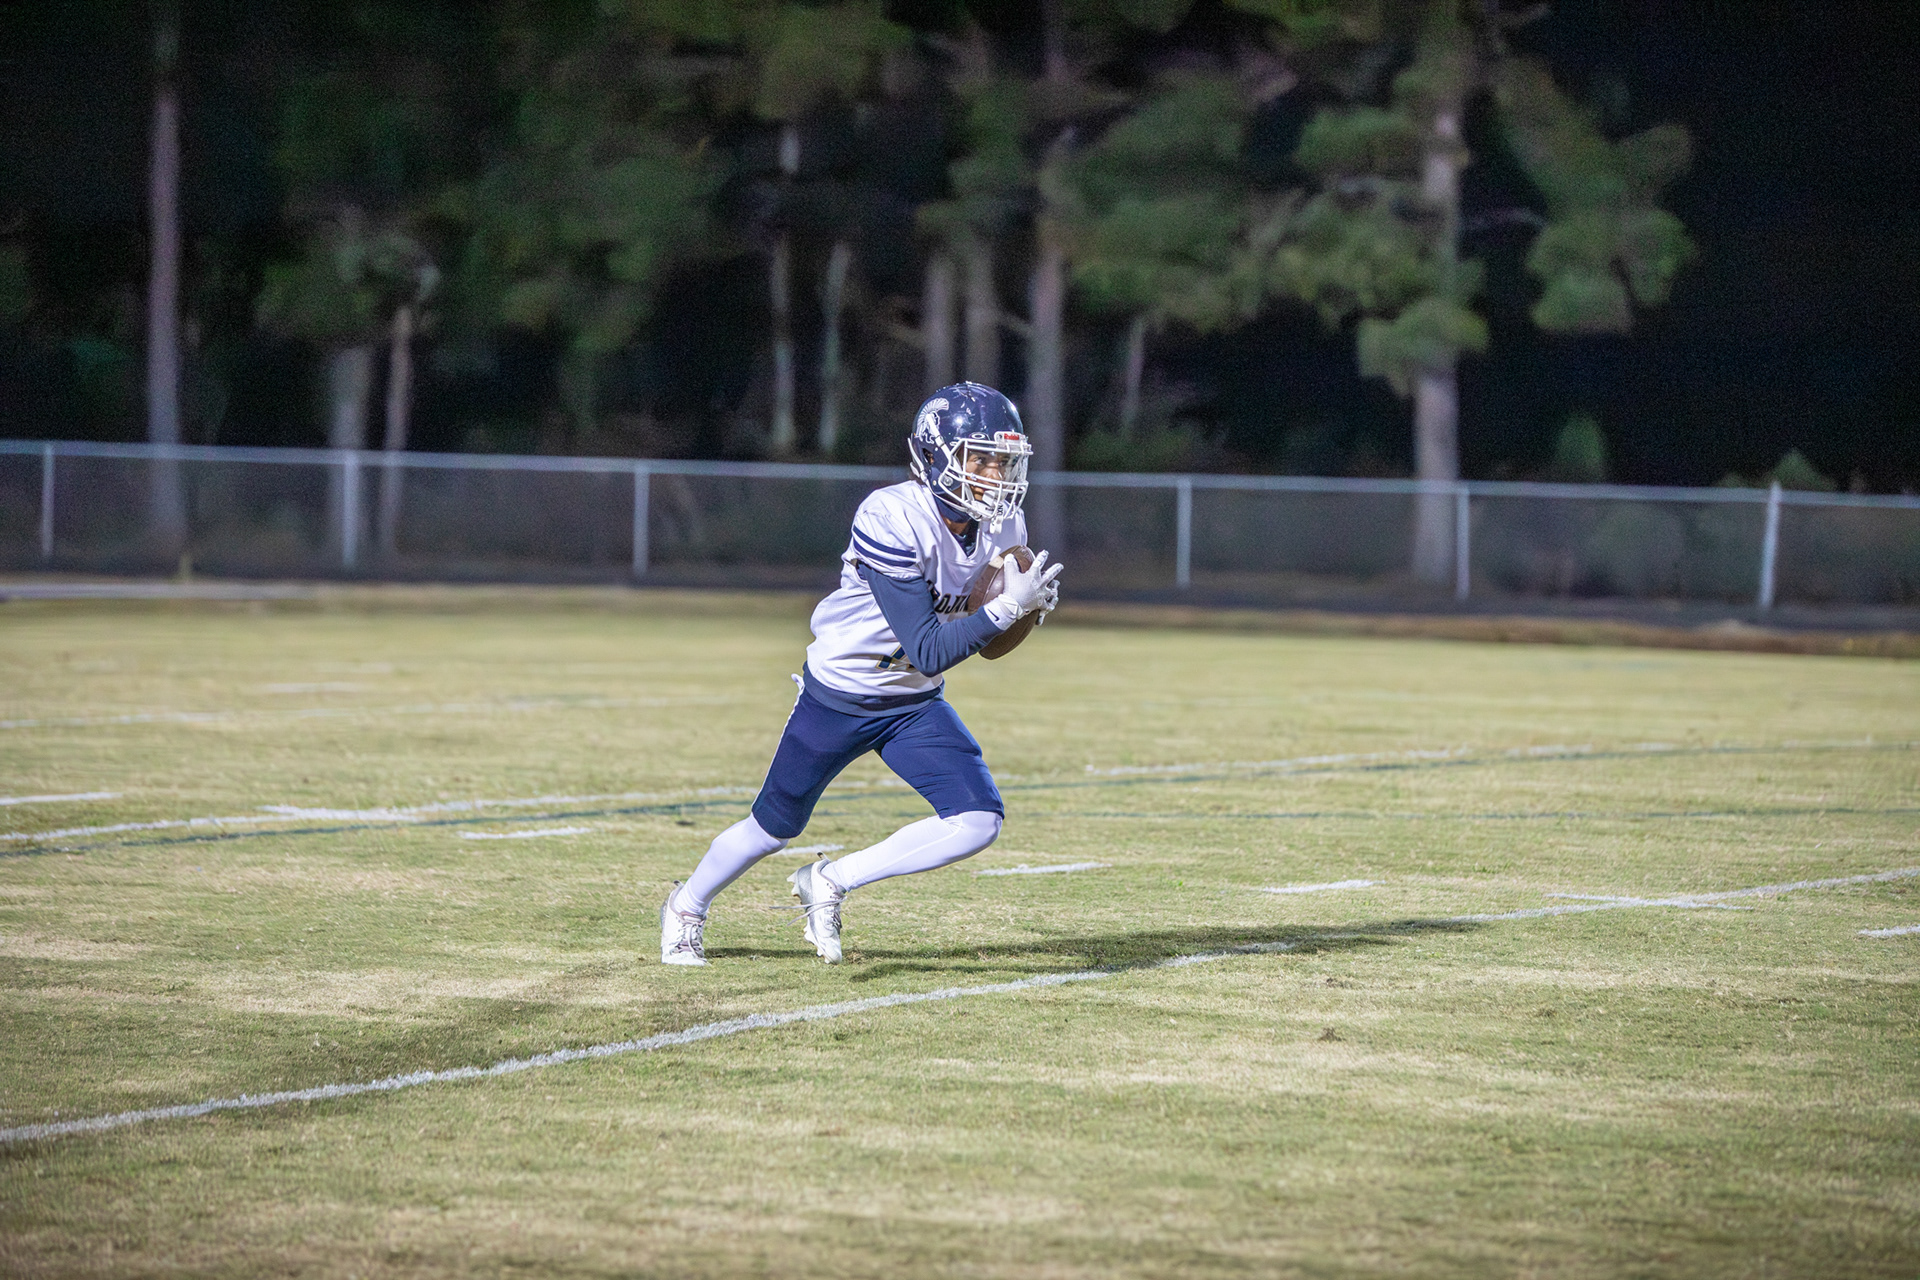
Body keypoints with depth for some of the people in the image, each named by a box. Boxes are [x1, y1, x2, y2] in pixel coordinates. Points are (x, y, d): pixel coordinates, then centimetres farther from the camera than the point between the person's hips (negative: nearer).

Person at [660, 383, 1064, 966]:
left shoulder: (1003, 528, -9)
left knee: (979, 821, -14)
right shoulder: (893, 520, -30)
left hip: (915, 705, 5)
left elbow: (989, 638, 8)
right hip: (838, 694, -5)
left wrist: (1031, 603, -14)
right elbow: (928, 651, -32)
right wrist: (1007, 607, -39)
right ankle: (687, 907, 43)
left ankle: (829, 883, 3)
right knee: (775, 826, 12)